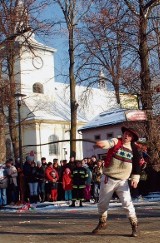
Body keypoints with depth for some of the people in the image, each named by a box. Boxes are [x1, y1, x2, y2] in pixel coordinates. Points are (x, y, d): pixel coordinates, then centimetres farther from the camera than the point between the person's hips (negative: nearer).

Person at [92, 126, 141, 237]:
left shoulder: (134, 149, 2)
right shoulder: (115, 142, -6)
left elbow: (136, 165, 8)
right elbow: (103, 144, -25)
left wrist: (135, 178, -2)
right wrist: (101, 143, -48)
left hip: (122, 181, 0)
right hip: (108, 179, 0)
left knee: (127, 203, -9)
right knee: (102, 203, 11)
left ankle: (134, 225, 8)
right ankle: (102, 223, 33)